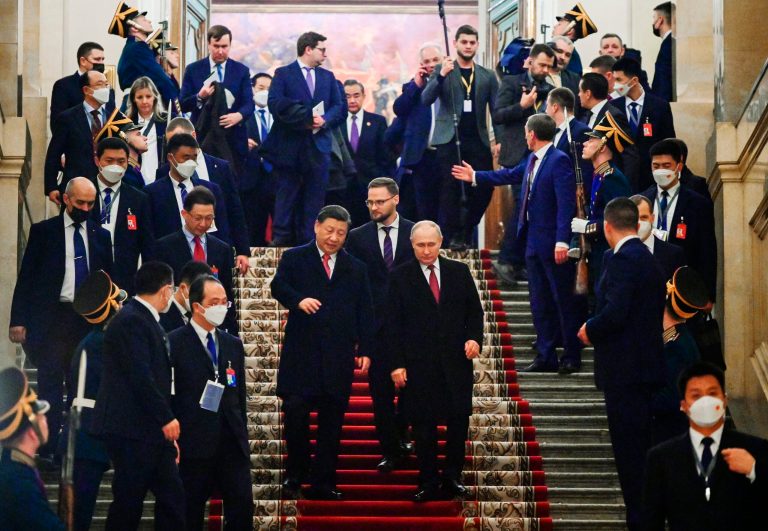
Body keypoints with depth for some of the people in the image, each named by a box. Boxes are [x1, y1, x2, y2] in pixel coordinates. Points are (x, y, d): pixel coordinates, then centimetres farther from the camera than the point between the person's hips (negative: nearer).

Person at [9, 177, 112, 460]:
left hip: (89, 320, 3)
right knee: (50, 383, -4)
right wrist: (19, 320, -5)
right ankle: (47, 449, -2)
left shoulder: (101, 235, 11)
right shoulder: (43, 231, 3)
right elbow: (26, 278, 1)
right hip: (52, 318, -3)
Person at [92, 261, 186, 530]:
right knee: (128, 501, -3)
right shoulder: (131, 320, -14)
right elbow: (140, 376, -21)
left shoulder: (146, 320, 17)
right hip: (132, 429, -10)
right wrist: (166, 418, -17)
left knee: (172, 497, 7)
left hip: (152, 430, 10)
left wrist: (168, 427, 17)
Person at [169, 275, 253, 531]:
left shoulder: (233, 344, 15)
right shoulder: (174, 343, -3)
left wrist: (242, 437, 13)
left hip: (232, 443, 5)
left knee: (242, 509, -1)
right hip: (194, 443, -5)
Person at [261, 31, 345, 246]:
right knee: (286, 194, 0)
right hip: (289, 146, -4)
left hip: (318, 147, 4)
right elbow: (275, 103, -12)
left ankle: (309, 241, 7)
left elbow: (338, 107, 10)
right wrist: (306, 118, -18)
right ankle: (280, 239, 3)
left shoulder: (328, 77, 16)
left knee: (314, 198, 4)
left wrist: (324, 120, -12)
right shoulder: (283, 74, 1)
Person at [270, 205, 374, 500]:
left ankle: (323, 483, 9)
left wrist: (365, 349, 5)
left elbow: (365, 312, 14)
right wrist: (298, 300, -27)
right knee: (295, 411, -11)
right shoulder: (294, 258, 9)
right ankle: (295, 474, 7)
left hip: (339, 356, 2)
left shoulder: (356, 269, 16)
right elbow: (278, 286, -7)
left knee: (331, 421, 3)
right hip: (301, 352, -2)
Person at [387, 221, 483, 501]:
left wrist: (474, 338, -6)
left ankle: (452, 477, 16)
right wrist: (397, 364, -6)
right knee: (424, 425, 1)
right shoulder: (400, 277, 1)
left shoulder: (459, 272, 8)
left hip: (457, 361, 2)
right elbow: (393, 324, 0)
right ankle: (429, 484, 8)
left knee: (459, 420, 4)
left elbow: (474, 310, 13)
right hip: (418, 365, -2)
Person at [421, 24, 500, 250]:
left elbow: (496, 110, 9)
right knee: (451, 189, -4)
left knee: (484, 188, -2)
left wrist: (500, 139, -4)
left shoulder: (487, 76, 14)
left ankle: (466, 230, 15)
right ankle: (452, 236, 3)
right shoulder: (442, 70, 7)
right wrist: (441, 76, -22)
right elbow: (426, 99, -6)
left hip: (478, 140, 2)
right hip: (449, 139, -2)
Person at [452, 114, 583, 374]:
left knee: (564, 300, 0)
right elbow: (510, 175, 29)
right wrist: (475, 176, 38)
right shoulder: (532, 160, 12)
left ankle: (572, 357, 8)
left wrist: (562, 241, -27)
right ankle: (545, 356, 18)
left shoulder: (559, 161, -15)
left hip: (554, 243, -9)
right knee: (540, 301, 12)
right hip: (534, 241, 9)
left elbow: (566, 203, -21)